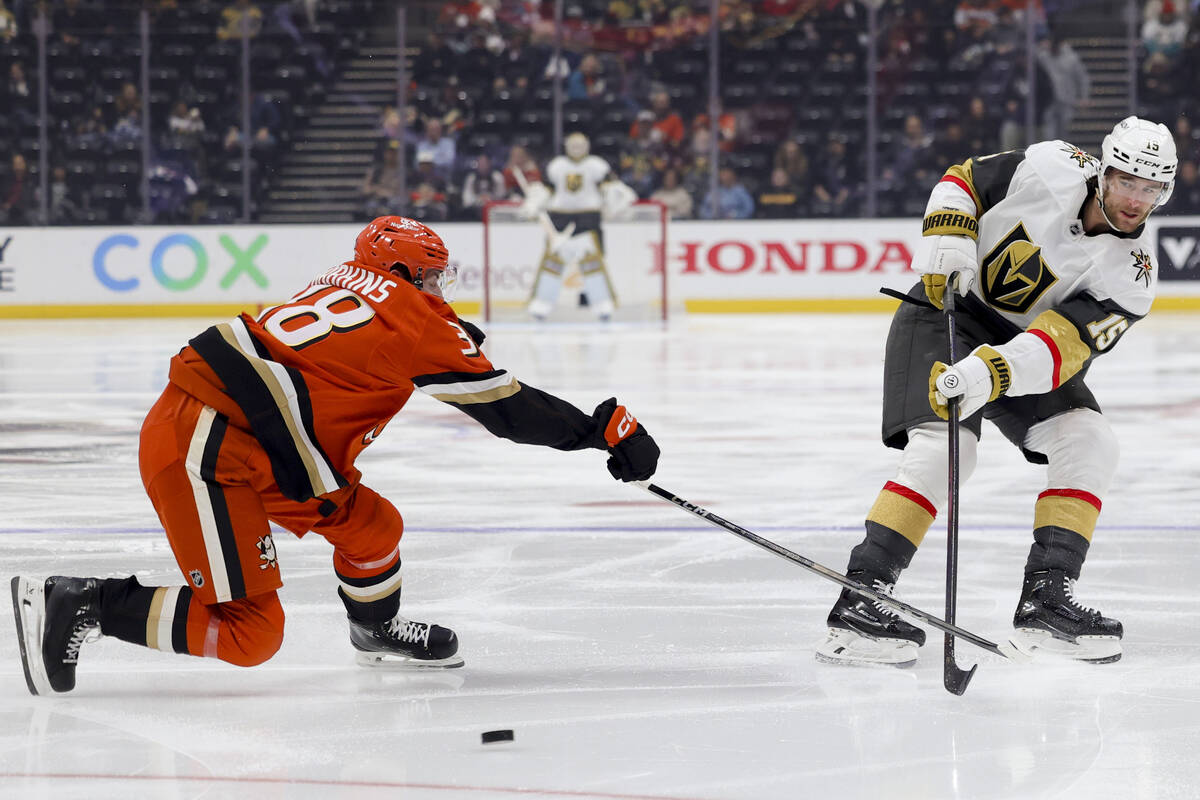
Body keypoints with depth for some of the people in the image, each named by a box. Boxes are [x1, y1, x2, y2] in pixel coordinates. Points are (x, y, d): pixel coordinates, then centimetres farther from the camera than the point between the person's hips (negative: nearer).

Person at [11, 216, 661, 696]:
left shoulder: (346, 285, 17)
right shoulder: (413, 315, -5)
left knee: (371, 525, 17)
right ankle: (82, 605, -7)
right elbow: (506, 409, -3)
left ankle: (378, 630, 42)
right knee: (248, 633, -7)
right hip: (206, 455, -10)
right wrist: (607, 430, 4)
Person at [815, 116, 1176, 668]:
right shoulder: (1054, 169, -18)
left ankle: (1045, 600, -10)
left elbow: (1066, 343, -30)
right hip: (947, 310, -4)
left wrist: (992, 372, -46)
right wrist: (948, 236, -20)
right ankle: (857, 603, -27)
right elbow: (966, 179, -1)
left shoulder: (1131, 271, -15)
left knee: (1088, 441, -14)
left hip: (1025, 345, 4)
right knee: (944, 445, -24)